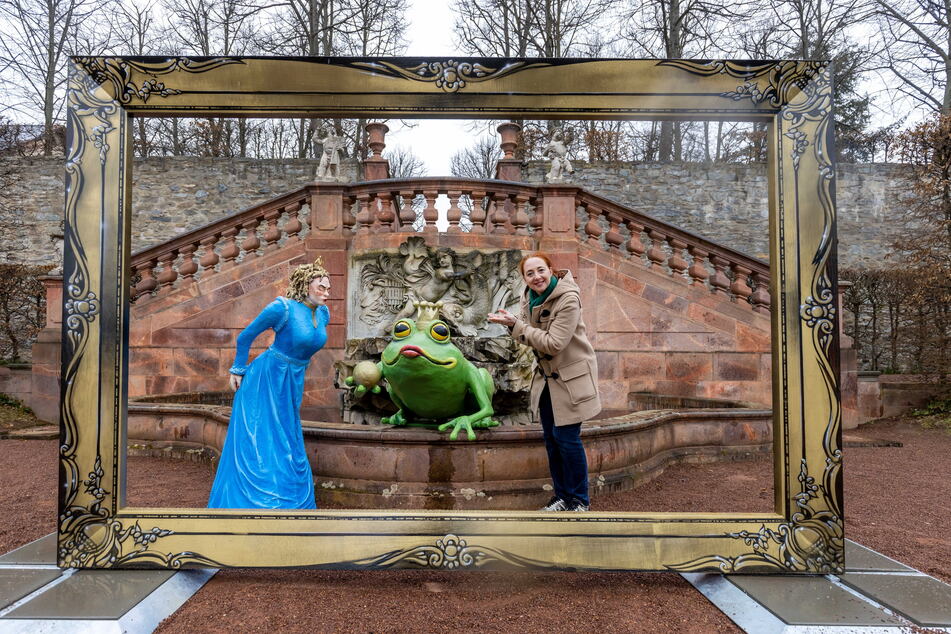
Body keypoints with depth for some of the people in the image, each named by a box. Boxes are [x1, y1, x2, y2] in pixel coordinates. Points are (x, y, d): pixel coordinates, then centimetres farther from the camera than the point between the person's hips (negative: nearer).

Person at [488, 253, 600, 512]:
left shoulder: (568, 299, -23)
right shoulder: (529, 297, 0)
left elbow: (553, 343, -26)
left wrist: (516, 324, -23)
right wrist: (511, 322, -12)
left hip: (571, 375, -7)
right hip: (547, 374, 7)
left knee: (567, 437, -4)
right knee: (551, 438, 11)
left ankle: (579, 501, 14)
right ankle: (562, 496, 27)